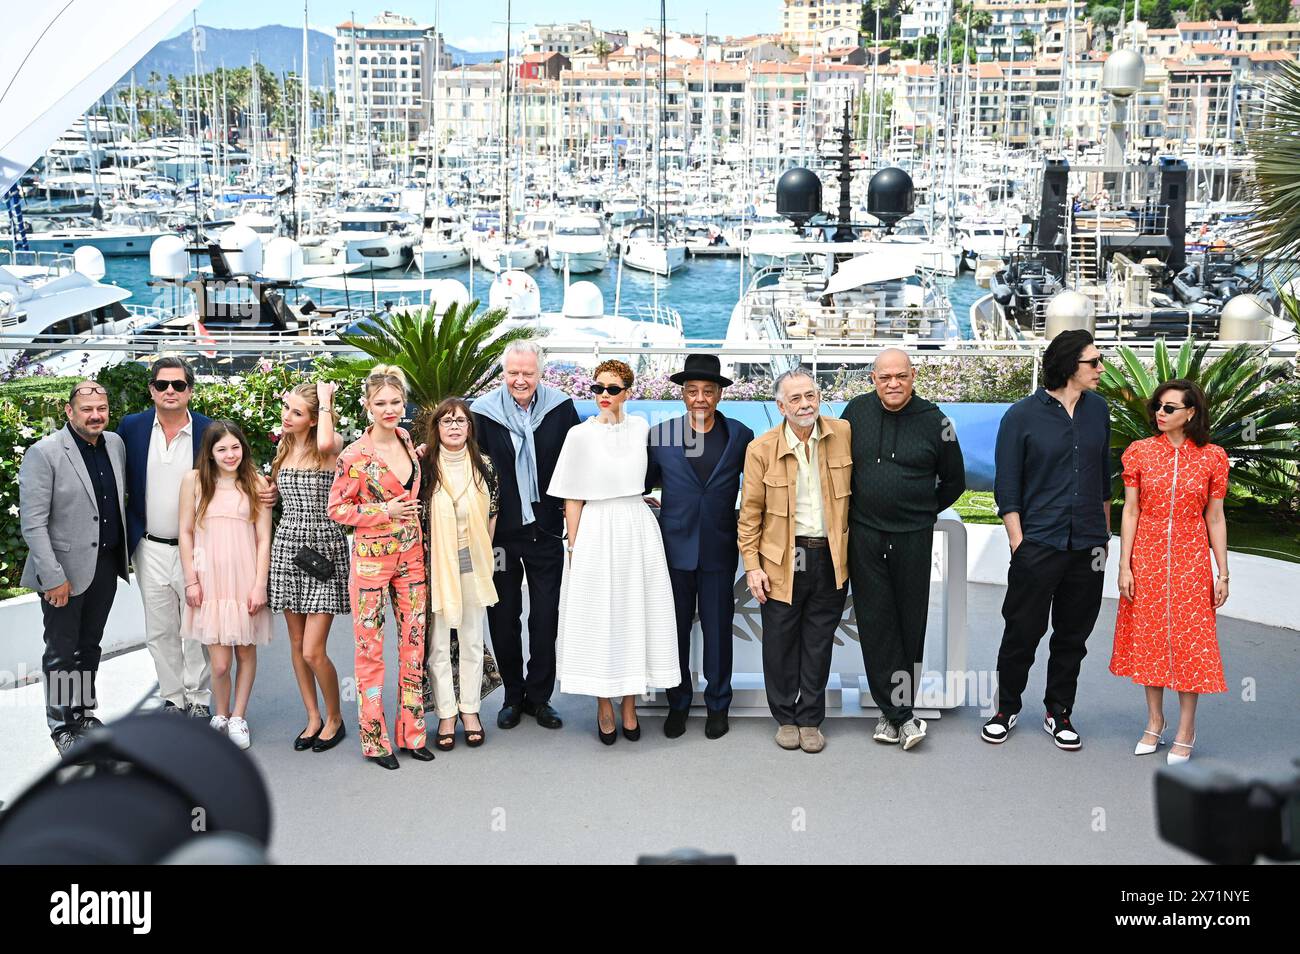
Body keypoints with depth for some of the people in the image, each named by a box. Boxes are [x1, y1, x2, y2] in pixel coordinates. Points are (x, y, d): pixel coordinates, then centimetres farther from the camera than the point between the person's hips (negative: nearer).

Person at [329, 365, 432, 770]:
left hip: (412, 555, 6)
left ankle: (411, 733, 19)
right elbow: (337, 509, -8)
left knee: (414, 644, 9)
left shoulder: (406, 440, 6)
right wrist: (385, 512, -15)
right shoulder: (355, 456, -12)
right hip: (372, 558, -6)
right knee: (370, 649, 2)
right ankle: (374, 739, 12)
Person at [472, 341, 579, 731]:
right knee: (504, 618, 9)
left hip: (546, 528, 0)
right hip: (501, 530, 0)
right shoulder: (485, 410, -6)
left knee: (545, 618, 7)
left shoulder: (560, 407, -4)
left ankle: (539, 696, 21)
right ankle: (513, 695, 24)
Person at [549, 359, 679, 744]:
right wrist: (573, 547, -6)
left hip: (637, 531, 3)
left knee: (636, 615, 6)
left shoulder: (641, 428, 4)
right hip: (596, 533, -3)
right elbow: (573, 499, -3)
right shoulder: (581, 435, -4)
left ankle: (629, 707, 17)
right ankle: (604, 708, 14)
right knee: (599, 619, 2)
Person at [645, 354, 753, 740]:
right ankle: (678, 703, 24)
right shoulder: (660, 435, -2)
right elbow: (642, 485, 8)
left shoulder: (740, 436, 0)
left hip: (719, 550, 0)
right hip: (675, 549, 0)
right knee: (675, 628, 8)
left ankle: (717, 704, 24)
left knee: (718, 628, 8)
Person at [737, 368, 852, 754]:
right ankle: (785, 718, 24)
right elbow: (750, 512, -1)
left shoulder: (843, 434, -3)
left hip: (831, 559, 1)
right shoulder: (761, 449, -7)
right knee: (781, 642, 8)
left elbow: (856, 489, 10)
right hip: (781, 561, -1)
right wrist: (752, 566, -5)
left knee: (819, 643, 10)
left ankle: (810, 719, 23)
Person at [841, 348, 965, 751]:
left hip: (913, 538, -1)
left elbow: (954, 481, 10)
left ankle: (892, 710, 16)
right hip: (864, 536, 1)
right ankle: (901, 715, 3)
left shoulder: (934, 421, -2)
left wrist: (923, 512, 11)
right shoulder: (857, 411, 2)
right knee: (876, 623, -2)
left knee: (909, 624, 5)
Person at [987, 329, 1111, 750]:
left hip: (1087, 543, 4)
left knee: (1073, 635, 11)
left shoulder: (1098, 409, 7)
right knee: (1022, 632, 1)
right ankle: (1006, 709, 19)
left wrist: (1104, 532, 18)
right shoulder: (1022, 415, -6)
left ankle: (1058, 713, 24)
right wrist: (1018, 542, -9)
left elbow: (1104, 476, 17)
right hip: (1038, 542, -4)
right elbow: (1007, 486, -5)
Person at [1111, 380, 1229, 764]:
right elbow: (1130, 512, 0)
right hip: (1147, 558, 1)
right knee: (1149, 637, 9)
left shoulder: (1211, 458, -2)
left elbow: (1215, 519, 2)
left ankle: (1185, 731, 12)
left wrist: (1223, 574, 0)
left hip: (1190, 560, -1)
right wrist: (1124, 566, -4)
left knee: (1189, 640, 0)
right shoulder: (1140, 452, 0)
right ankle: (1154, 723, 23)